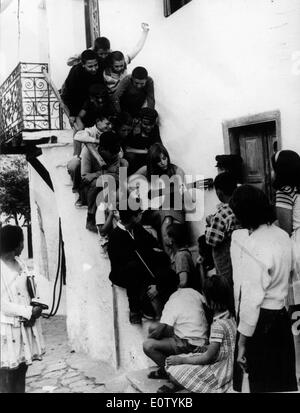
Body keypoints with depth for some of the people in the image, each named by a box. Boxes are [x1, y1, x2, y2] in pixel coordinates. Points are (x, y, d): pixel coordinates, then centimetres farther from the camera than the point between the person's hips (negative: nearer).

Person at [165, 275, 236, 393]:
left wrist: (181, 360, -14)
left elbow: (208, 357, -21)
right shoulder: (229, 315, 0)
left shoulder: (218, 324, -27)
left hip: (220, 370, -9)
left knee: (174, 375, -11)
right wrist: (207, 347, 10)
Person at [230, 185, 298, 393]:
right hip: (282, 315, 7)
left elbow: (251, 298, -21)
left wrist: (243, 341, -15)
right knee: (284, 380, 20)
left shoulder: (252, 247, -22)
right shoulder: (282, 235, 0)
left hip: (261, 319, -7)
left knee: (262, 382, 9)